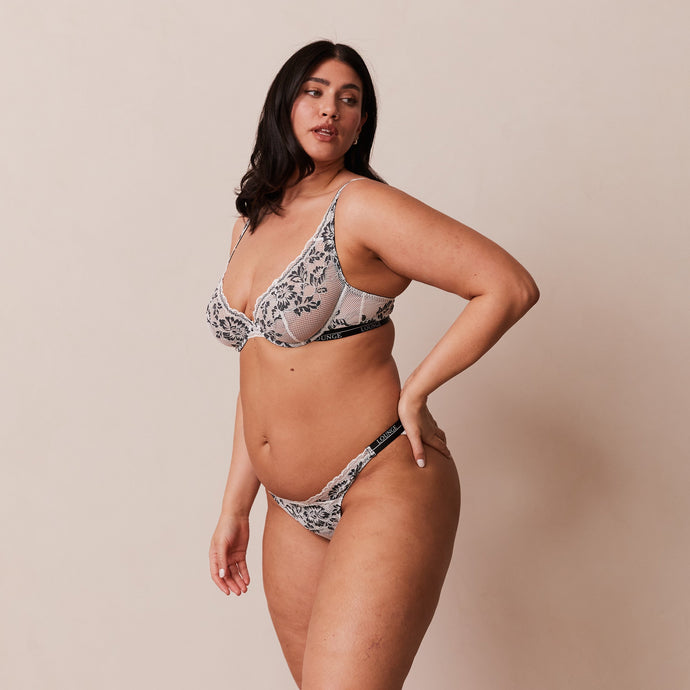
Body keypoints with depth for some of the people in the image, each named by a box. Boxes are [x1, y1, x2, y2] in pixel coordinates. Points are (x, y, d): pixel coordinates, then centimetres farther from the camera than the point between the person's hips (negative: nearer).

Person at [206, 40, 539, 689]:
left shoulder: (362, 208, -11)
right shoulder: (250, 224, 11)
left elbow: (510, 286, -16)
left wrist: (414, 392, -13)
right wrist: (234, 507, 15)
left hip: (384, 488, -7)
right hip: (294, 509, 7)